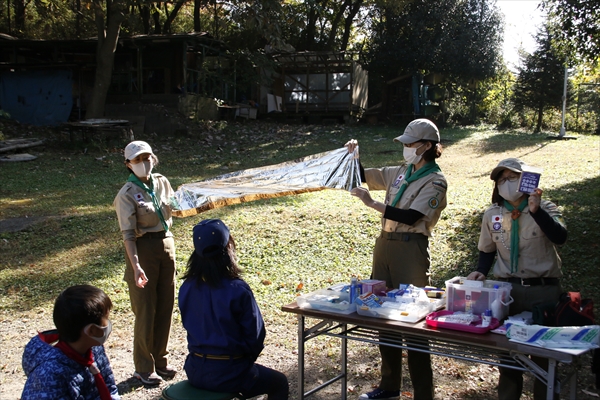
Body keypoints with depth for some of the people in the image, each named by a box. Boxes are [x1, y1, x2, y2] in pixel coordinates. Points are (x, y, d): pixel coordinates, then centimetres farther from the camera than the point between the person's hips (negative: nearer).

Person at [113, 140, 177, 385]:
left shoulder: (162, 182, 4)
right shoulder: (127, 195, -14)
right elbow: (128, 234, -19)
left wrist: (168, 245, 15)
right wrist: (136, 266, -29)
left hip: (166, 244, 6)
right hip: (143, 248, -6)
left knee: (165, 307, 12)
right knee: (145, 310, 3)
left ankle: (160, 360, 28)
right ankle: (144, 368, 18)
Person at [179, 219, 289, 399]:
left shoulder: (187, 288, -6)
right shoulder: (238, 290, -21)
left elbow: (191, 326, 7)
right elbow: (255, 335, -13)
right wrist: (246, 360, 7)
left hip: (195, 371, 6)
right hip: (228, 374, -6)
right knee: (279, 383, 20)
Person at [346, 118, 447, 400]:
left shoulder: (435, 181, -8)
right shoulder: (400, 173, 12)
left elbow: (411, 217, -20)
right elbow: (363, 175, 22)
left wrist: (372, 203, -22)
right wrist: (353, 156, 5)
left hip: (411, 248, -7)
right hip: (385, 243, 8)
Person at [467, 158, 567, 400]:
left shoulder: (545, 209, -6)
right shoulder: (492, 215, 4)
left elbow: (559, 237, -25)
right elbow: (487, 251, 15)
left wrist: (535, 210, -33)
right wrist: (481, 271, -2)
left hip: (543, 290, -3)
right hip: (507, 289, 3)